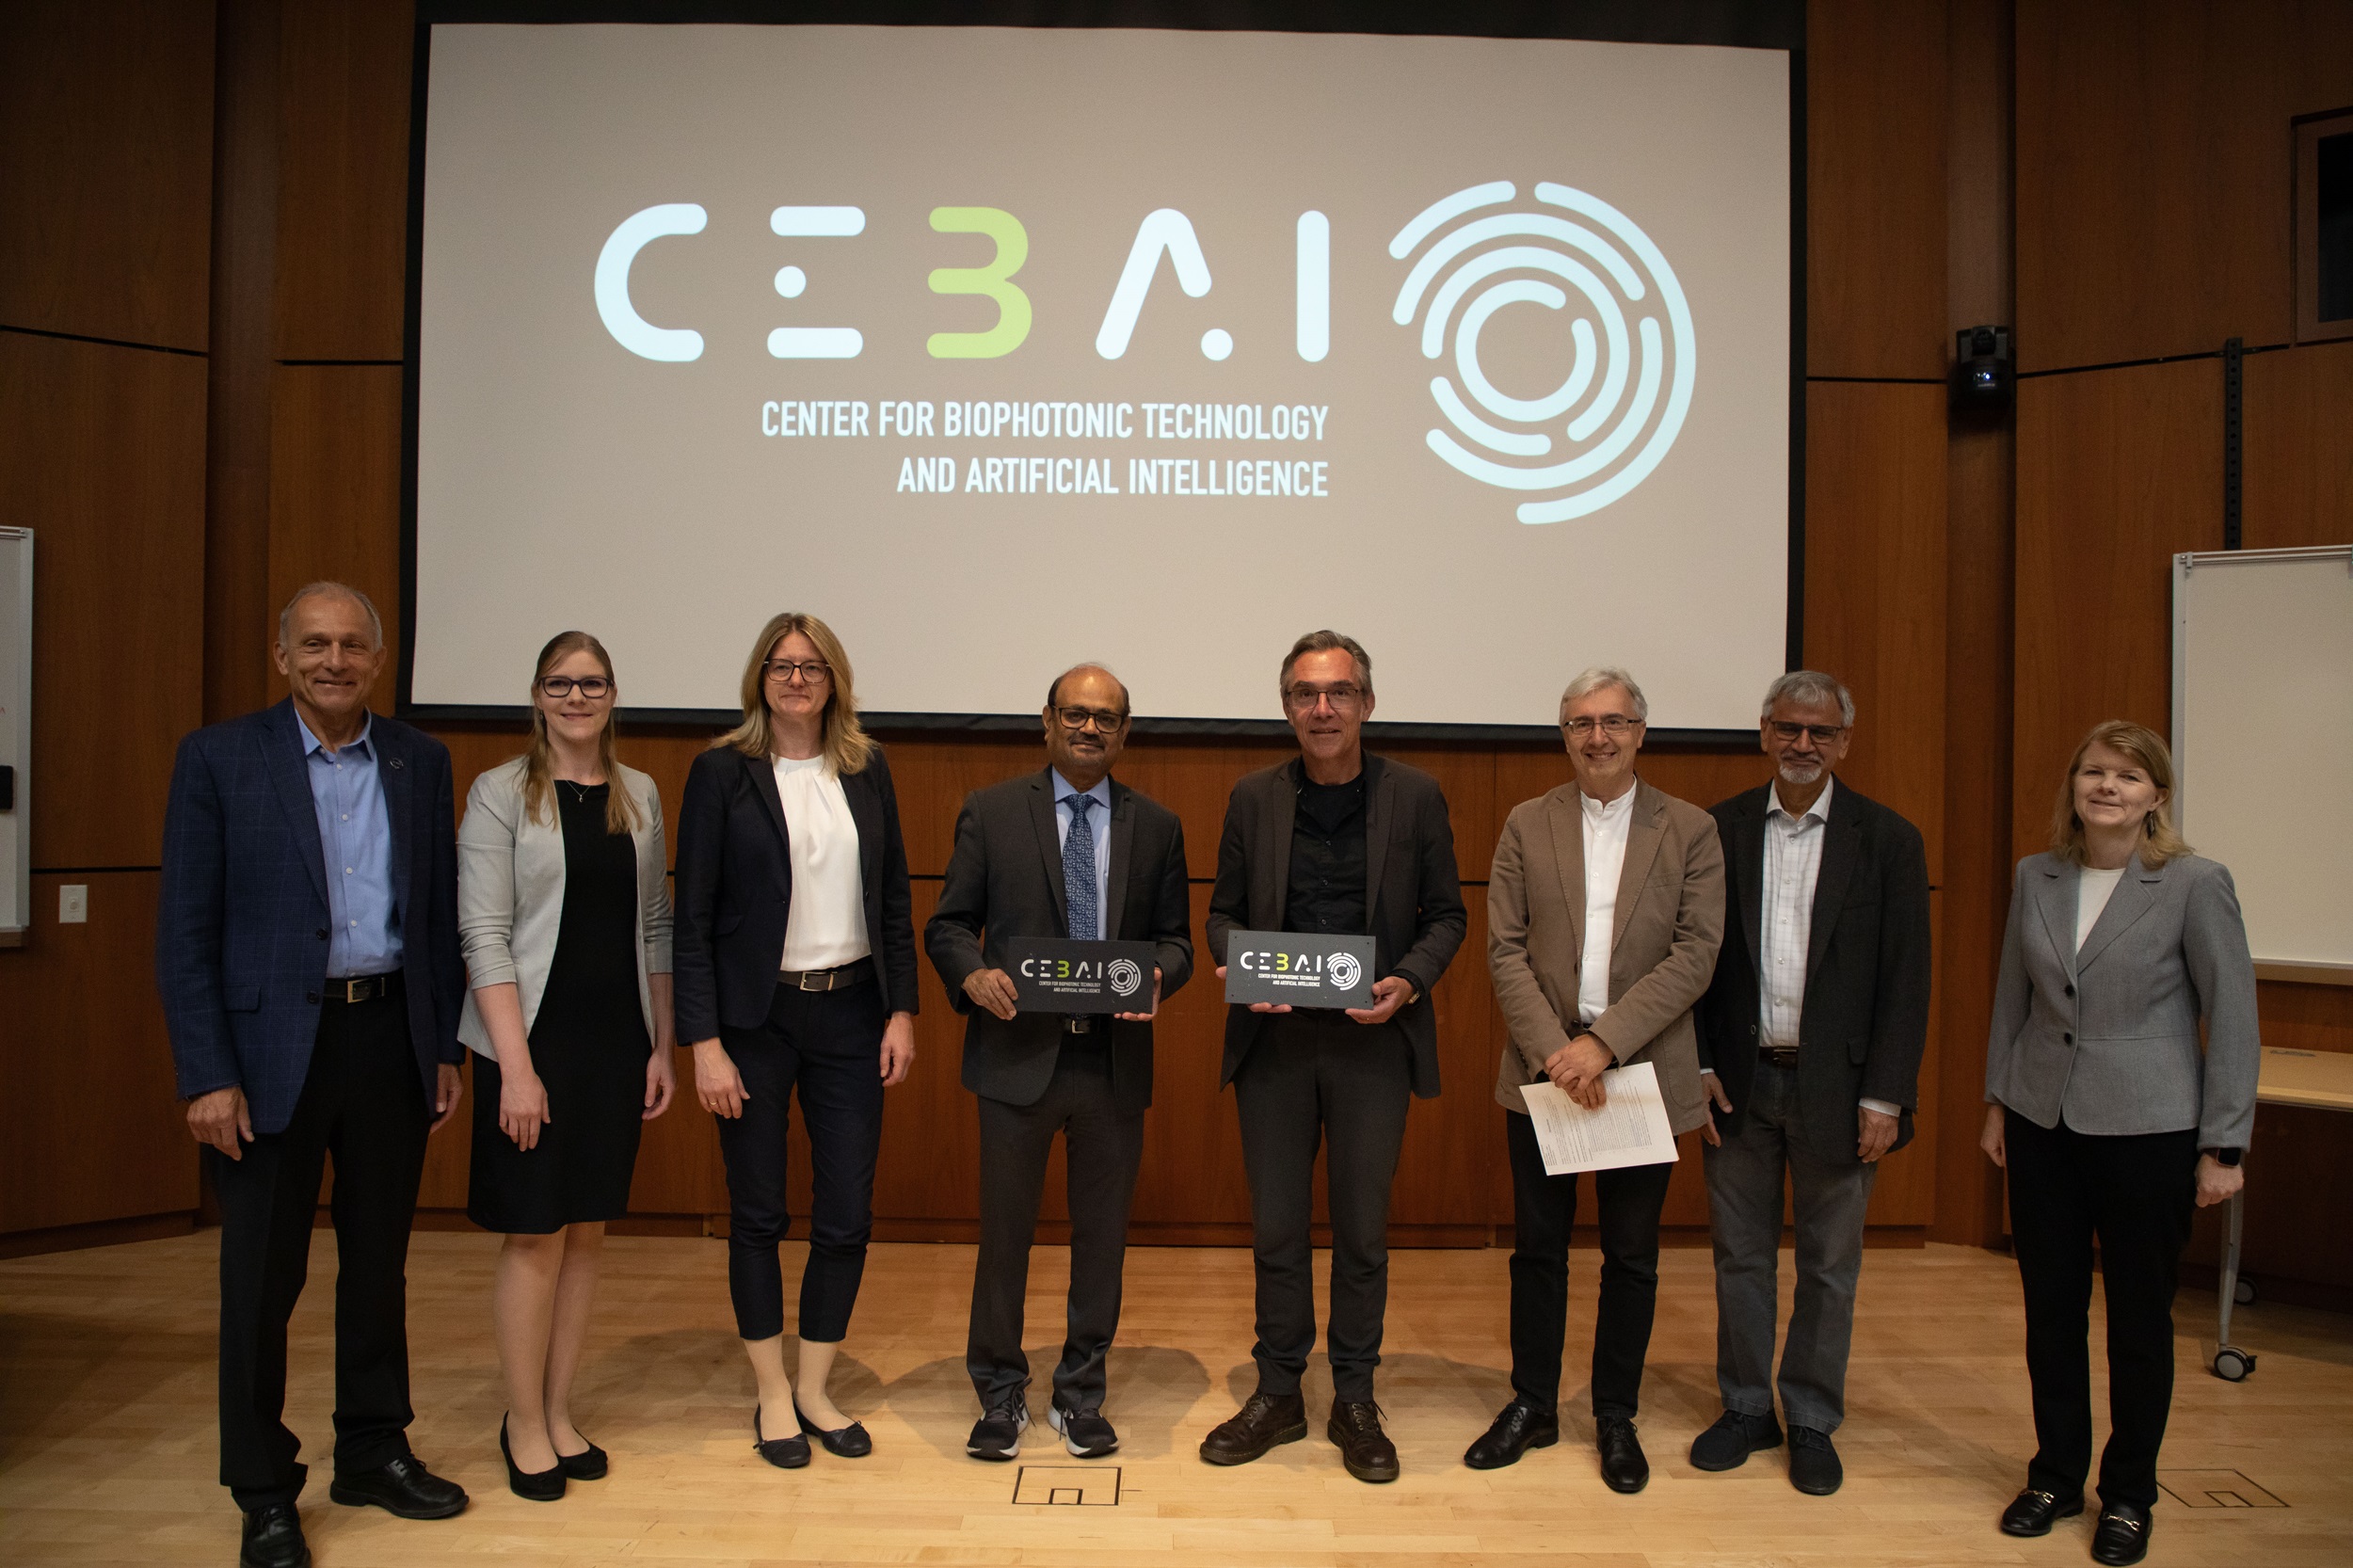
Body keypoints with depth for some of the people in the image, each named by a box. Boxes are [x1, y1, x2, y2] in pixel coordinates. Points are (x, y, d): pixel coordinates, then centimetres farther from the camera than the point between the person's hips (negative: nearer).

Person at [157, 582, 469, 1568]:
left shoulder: (421, 761, 5)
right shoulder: (220, 757, -4)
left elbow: (441, 914, 8)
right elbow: (185, 930, -6)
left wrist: (446, 1049, 5)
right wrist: (206, 1076, -11)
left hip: (391, 1036, 3)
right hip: (271, 1047, -3)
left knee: (378, 1261, 15)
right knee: (262, 1276, 6)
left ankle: (374, 1452, 32)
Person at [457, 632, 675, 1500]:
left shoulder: (639, 795, 7)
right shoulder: (500, 793, -5)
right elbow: (483, 933, -10)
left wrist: (662, 1045, 7)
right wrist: (517, 1066, -15)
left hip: (618, 1041, 4)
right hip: (533, 1038, -4)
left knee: (587, 1231, 11)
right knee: (536, 1235, 2)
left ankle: (558, 1409, 26)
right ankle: (524, 1424, 19)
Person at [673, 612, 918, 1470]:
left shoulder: (866, 768, 6)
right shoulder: (722, 771, -4)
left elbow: (895, 898, 10)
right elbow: (693, 916, -6)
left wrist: (902, 1009, 3)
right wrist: (704, 1042, -11)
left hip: (849, 1013, 3)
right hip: (756, 1016, -3)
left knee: (847, 1216, 5)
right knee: (758, 1213, 9)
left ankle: (815, 1388, 24)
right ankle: (772, 1395, 26)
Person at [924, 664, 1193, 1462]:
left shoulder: (1156, 826, 7)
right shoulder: (990, 812, 2)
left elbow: (1175, 939, 9)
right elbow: (948, 924, 2)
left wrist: (1157, 977, -13)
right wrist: (973, 974, -19)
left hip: (1116, 1060, 2)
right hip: (1018, 1055, -2)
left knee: (1102, 1233, 12)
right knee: (1005, 1230, 9)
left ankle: (1081, 1395, 29)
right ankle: (1001, 1394, 27)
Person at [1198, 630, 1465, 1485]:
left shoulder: (1416, 796, -1)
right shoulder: (1253, 797, 3)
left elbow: (1445, 915, 3)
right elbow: (1224, 911, 9)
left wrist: (1408, 982, -14)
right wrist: (1237, 966, -12)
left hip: (1373, 1040, -1)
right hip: (1273, 1040, 1)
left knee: (1362, 1228, 8)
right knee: (1275, 1227, 10)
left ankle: (1354, 1400, 24)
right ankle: (1278, 1393, 26)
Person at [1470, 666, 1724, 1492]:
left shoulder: (1690, 830, -1)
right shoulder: (1527, 825, 2)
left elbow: (1695, 955, -9)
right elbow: (1505, 949, -2)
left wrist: (1604, 1041, -18)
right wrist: (1553, 1049, -14)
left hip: (1644, 1071, -1)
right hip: (1543, 1068, 1)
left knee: (1631, 1256, 10)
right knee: (1538, 1245, 11)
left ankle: (1616, 1416, 27)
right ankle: (1532, 1407, 26)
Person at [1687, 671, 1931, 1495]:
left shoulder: (1888, 839, -4)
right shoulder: (1720, 829, 1)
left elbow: (1905, 980, -5)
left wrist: (1885, 1097, -9)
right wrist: (1698, 1066, -2)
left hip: (1837, 1084, -1)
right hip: (1739, 1080, 2)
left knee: (1829, 1264, 10)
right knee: (1740, 1255, 12)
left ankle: (1813, 1421, 27)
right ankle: (1746, 1408, 28)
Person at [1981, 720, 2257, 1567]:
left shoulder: (2196, 883, -9)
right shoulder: (2035, 877, 3)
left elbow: (2233, 1019, -8)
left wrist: (2223, 1146, -8)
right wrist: (1997, 1101, 10)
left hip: (2148, 1129, -4)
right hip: (2043, 1123, 4)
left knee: (2139, 1317, 8)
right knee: (2050, 1308, 11)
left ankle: (2129, 1495, 26)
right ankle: (2056, 1474, 28)